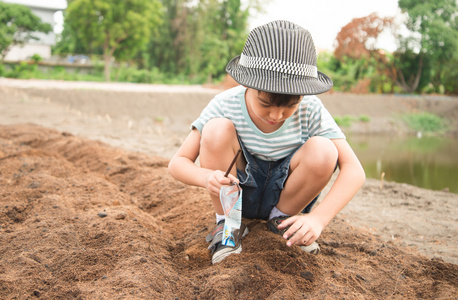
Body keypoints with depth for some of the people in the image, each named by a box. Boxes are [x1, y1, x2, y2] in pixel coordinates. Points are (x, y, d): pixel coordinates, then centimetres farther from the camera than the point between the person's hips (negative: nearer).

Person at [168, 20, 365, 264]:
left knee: (323, 151, -29)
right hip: (236, 193, -1)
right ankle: (227, 223, -8)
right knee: (217, 128, -29)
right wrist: (206, 177, -41)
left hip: (283, 194, 1)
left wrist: (318, 218, -37)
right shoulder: (225, 106, -21)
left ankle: (281, 218, 0)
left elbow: (354, 171, -22)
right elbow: (177, 163, -18)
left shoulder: (310, 110, -20)